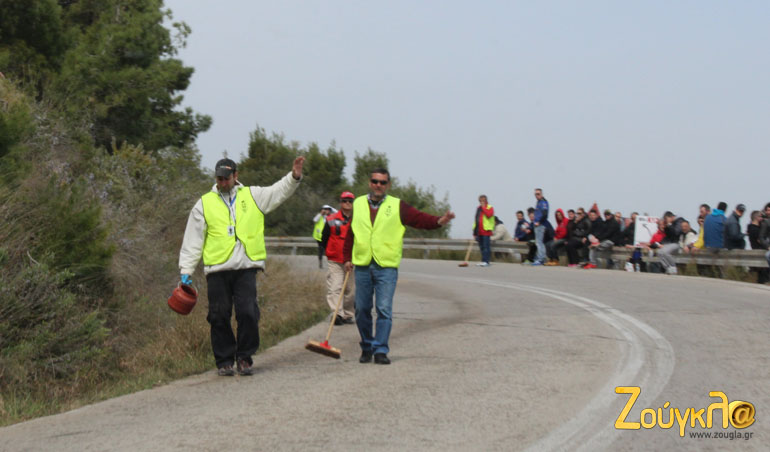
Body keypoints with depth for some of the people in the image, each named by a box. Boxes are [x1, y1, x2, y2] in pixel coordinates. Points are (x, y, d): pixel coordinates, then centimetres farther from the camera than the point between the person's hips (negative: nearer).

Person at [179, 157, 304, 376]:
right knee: (220, 317, 2)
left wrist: (294, 177, -12)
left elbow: (280, 191, 8)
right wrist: (186, 271, 6)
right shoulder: (204, 204, 10)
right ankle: (224, 361, 14)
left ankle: (244, 358, 9)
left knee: (248, 313, -6)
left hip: (246, 267, 0)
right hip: (217, 270, 0)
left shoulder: (253, 196, 13)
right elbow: (193, 240, 10)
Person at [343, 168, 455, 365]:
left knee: (384, 309, -9)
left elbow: (419, 218, -6)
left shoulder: (397, 206, 4)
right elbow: (350, 233, 16)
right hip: (362, 266, 3)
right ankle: (367, 348, 21)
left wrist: (438, 221, -24)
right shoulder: (358, 205, 12)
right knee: (362, 309, 7)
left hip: (387, 267, -2)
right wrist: (348, 258, 12)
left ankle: (381, 350, -6)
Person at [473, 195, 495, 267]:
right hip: (479, 231, 7)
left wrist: (483, 207, -13)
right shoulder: (478, 208, 19)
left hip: (486, 230, -7)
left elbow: (489, 214, -22)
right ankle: (483, 260, 14)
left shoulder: (489, 208, 0)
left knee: (485, 246, -11)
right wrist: (475, 231, 17)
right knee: (481, 247, 9)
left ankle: (486, 261, -15)